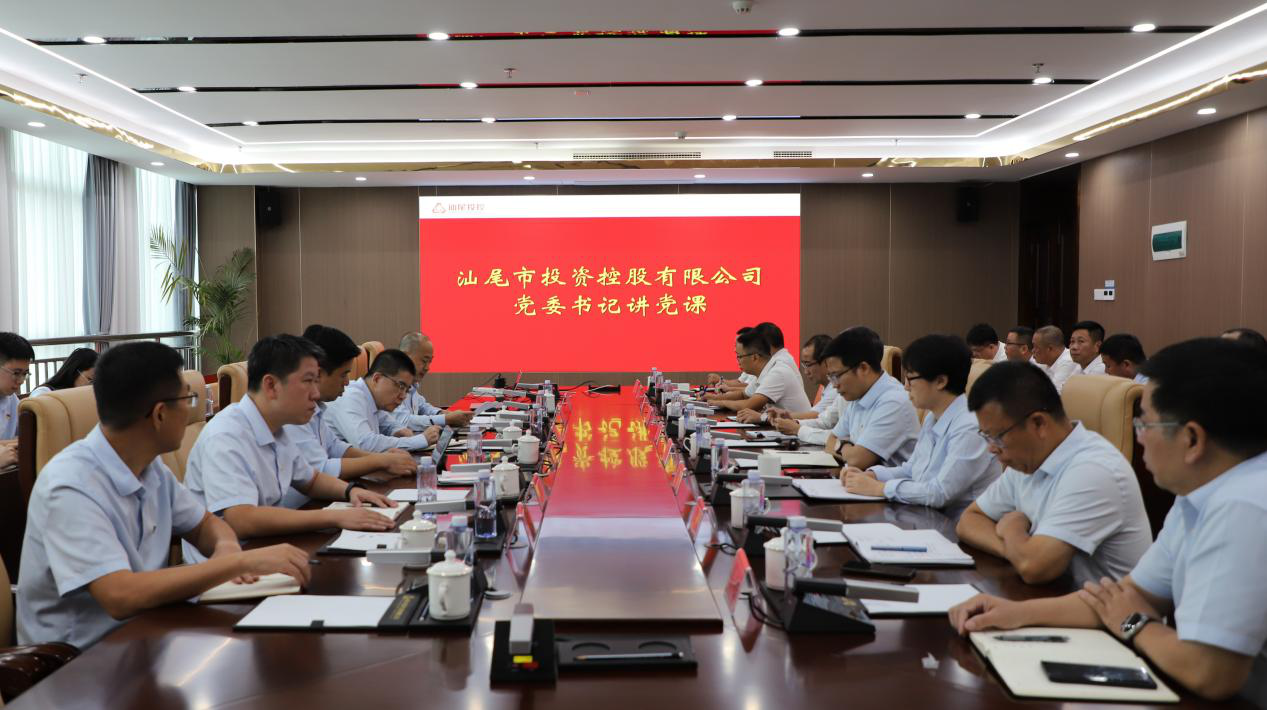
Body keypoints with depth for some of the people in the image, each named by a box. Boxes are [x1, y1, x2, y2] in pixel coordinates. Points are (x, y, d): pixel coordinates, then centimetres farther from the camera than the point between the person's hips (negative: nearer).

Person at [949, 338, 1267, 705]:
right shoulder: (1207, 495, 5)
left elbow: (1207, 674, -30)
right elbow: (1135, 594, 12)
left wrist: (1134, 625, -9)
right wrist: (1020, 612, 0)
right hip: (1228, 697, 8)